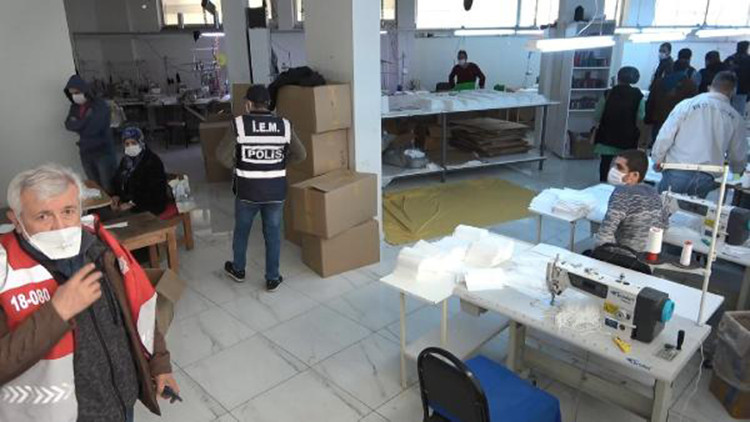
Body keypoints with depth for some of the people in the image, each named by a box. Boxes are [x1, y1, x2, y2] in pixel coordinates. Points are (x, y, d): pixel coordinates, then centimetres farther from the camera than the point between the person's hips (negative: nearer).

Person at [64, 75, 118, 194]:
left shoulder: (100, 106, -13)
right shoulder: (74, 107, 8)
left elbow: (93, 127, -20)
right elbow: (68, 124, 0)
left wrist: (77, 124, -4)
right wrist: (84, 124, -15)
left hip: (103, 152, -6)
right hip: (85, 153, 6)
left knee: (109, 187, 0)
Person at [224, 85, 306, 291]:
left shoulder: (238, 124, -10)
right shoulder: (284, 125, -4)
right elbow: (301, 155, 0)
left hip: (247, 189, -1)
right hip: (275, 190, 1)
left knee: (241, 230, 20)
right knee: (273, 233, 12)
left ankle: (238, 270, 39)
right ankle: (272, 279, 20)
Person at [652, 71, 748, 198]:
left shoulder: (687, 104, -2)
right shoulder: (735, 118, 7)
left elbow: (665, 136, -5)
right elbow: (739, 156, 16)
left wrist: (657, 160, 11)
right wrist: (738, 170, 39)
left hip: (678, 173, -2)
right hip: (706, 179, 2)